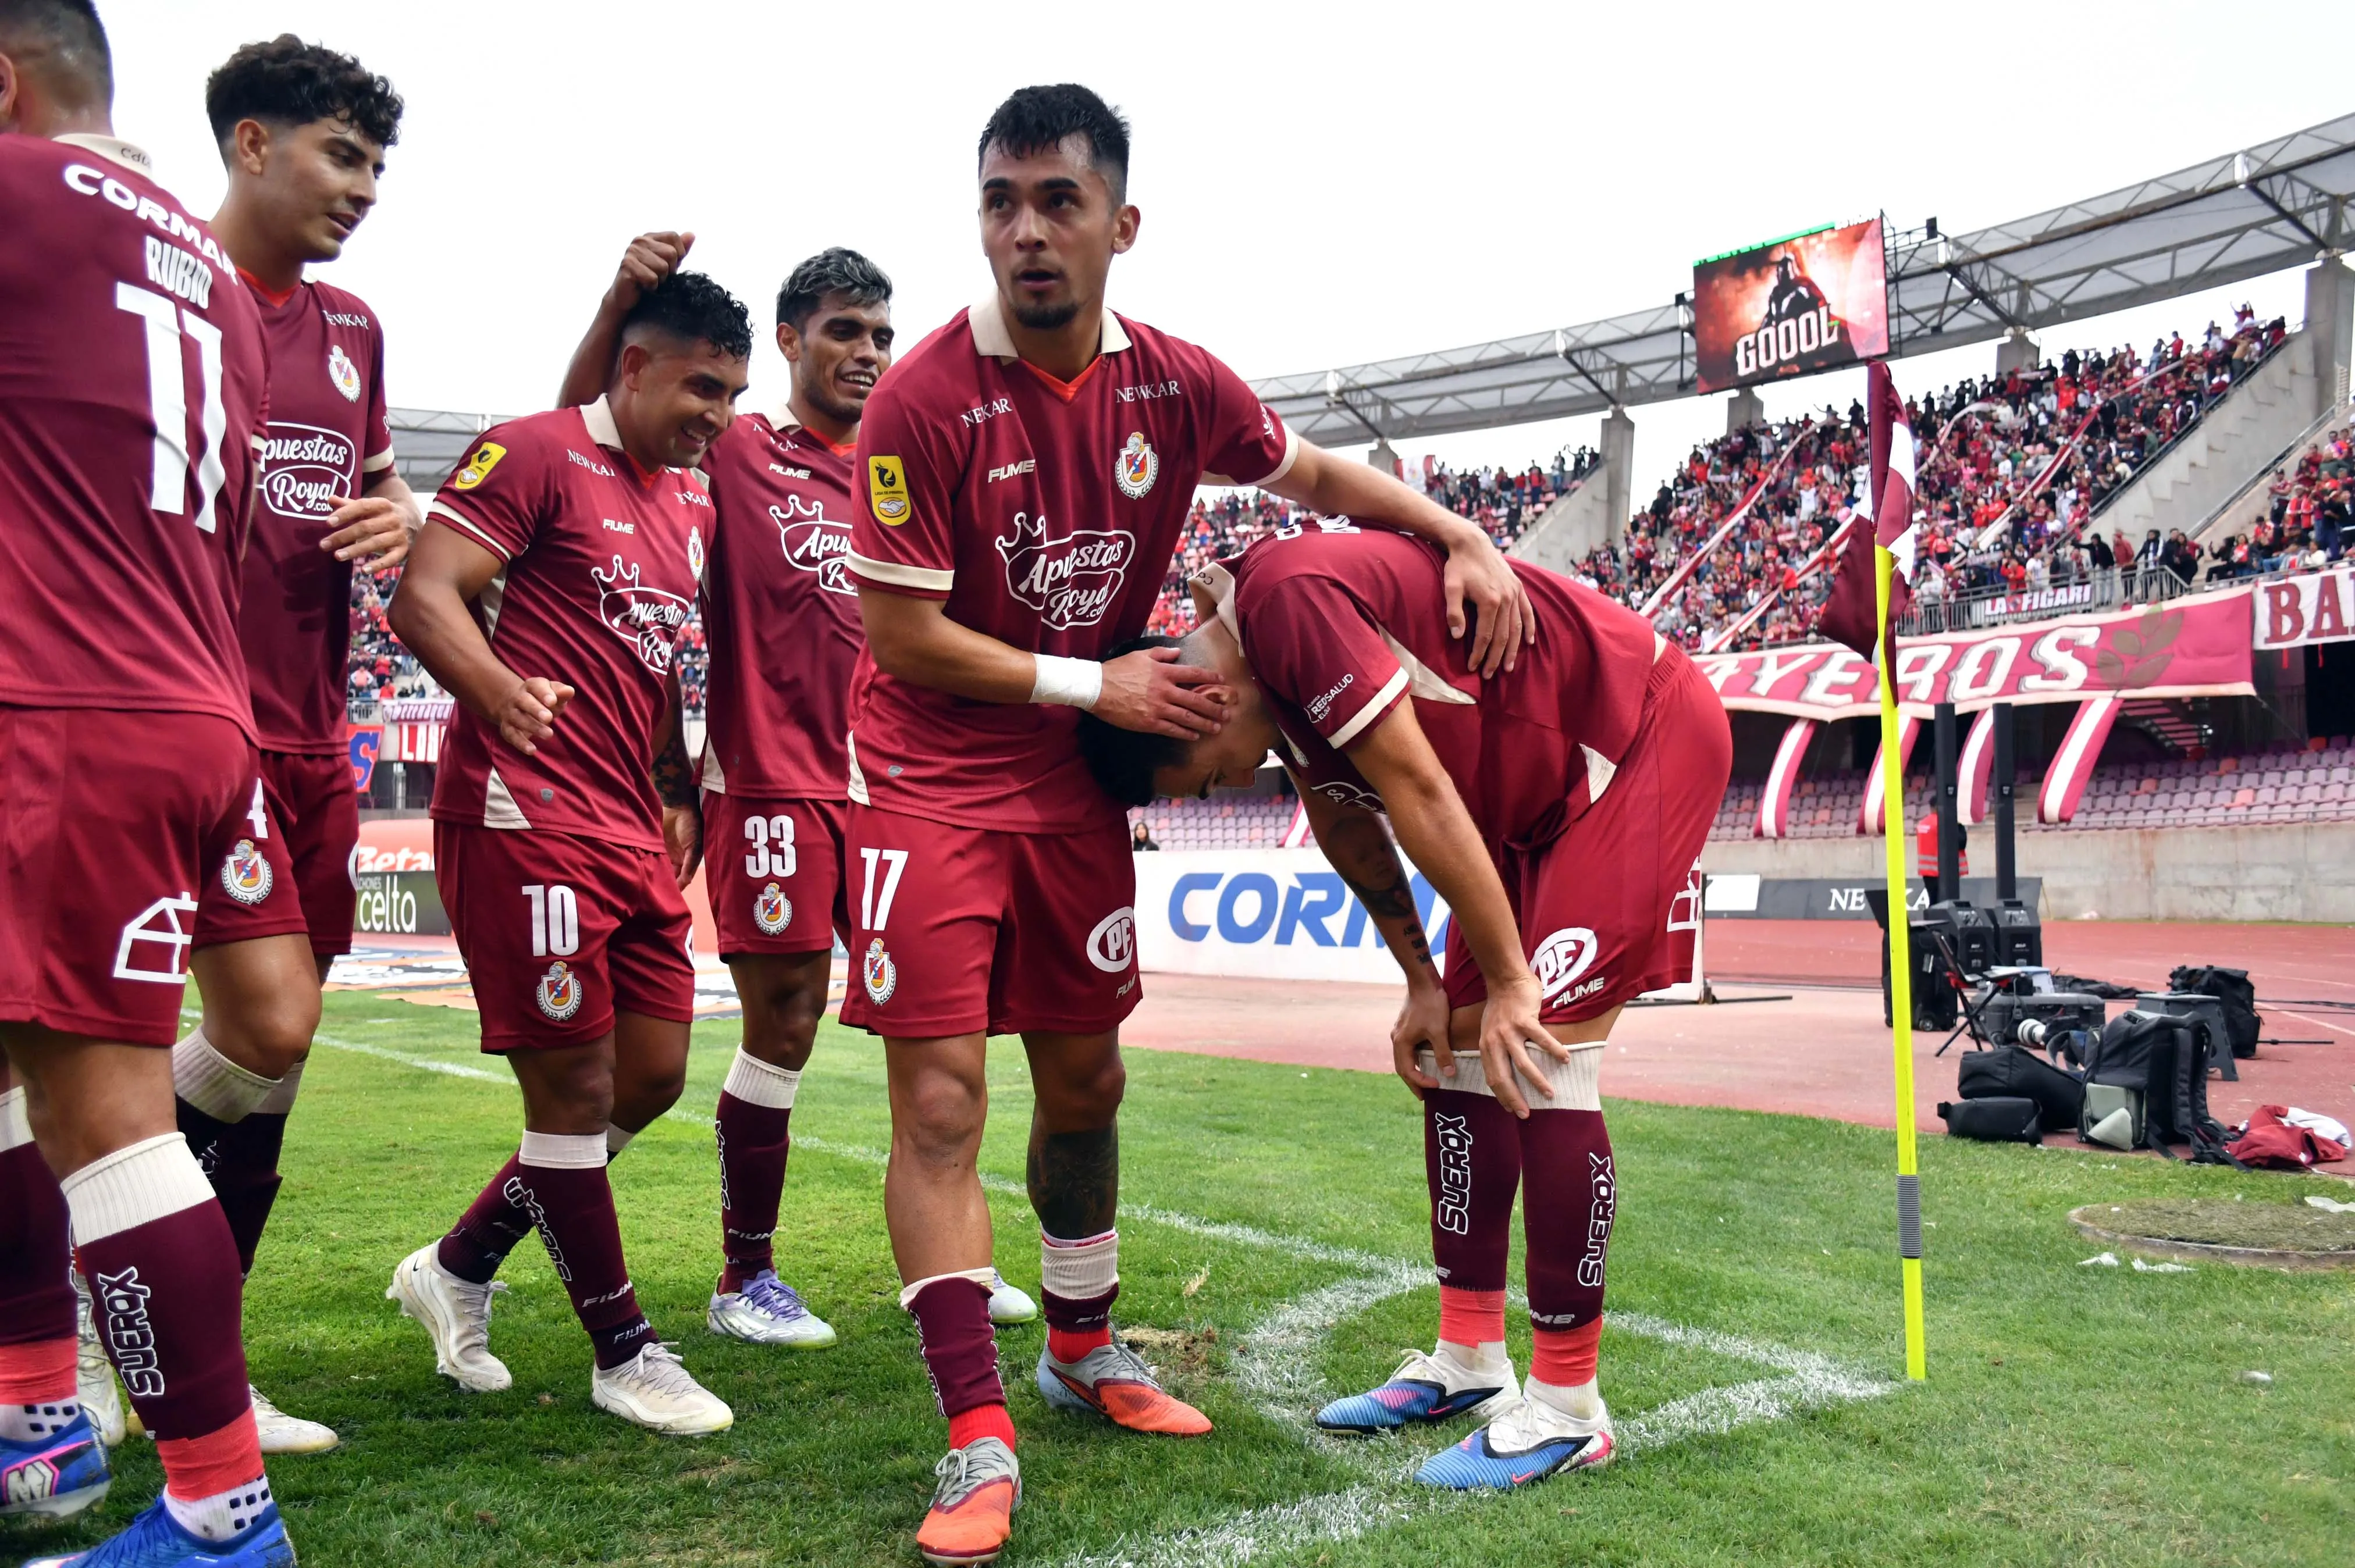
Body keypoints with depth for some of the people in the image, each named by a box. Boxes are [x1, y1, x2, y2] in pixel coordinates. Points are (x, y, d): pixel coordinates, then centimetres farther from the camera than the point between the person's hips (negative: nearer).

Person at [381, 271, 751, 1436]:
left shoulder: (692, 506, 19)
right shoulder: (538, 453, -6)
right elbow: (423, 595, -15)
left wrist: (680, 792, 20)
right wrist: (495, 687, -33)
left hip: (628, 827, 9)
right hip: (524, 813, -9)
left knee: (652, 1077, 11)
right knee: (576, 1088, -2)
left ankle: (456, 1270, 28)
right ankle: (624, 1354, 12)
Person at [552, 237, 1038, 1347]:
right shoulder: (733, 454, 0)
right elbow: (585, 423, -7)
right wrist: (621, 299, -22)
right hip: (773, 785, -5)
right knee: (782, 1027, 0)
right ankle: (745, 1281, 16)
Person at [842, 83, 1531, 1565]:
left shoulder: (1177, 384, -4)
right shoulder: (925, 400, -19)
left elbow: (1321, 474, 13)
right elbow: (902, 636, -17)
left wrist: (1466, 542, 1)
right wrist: (1100, 685, -16)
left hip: (1076, 779, 5)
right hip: (931, 779, -5)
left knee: (1085, 1076, 14)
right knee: (942, 1101, -9)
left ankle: (1083, 1349, 36)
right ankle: (981, 1441, 2)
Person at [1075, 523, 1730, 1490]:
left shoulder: (1290, 597, -28)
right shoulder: (1264, 649, 0)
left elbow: (1417, 793, -27)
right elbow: (1344, 822, 11)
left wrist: (1509, 979, -19)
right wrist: (1423, 982, 10)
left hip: (1646, 741, -9)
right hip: (1540, 787, 10)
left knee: (1537, 1056, -14)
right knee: (1459, 1048, 7)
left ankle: (1567, 1407, -3)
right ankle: (1469, 1358, 18)